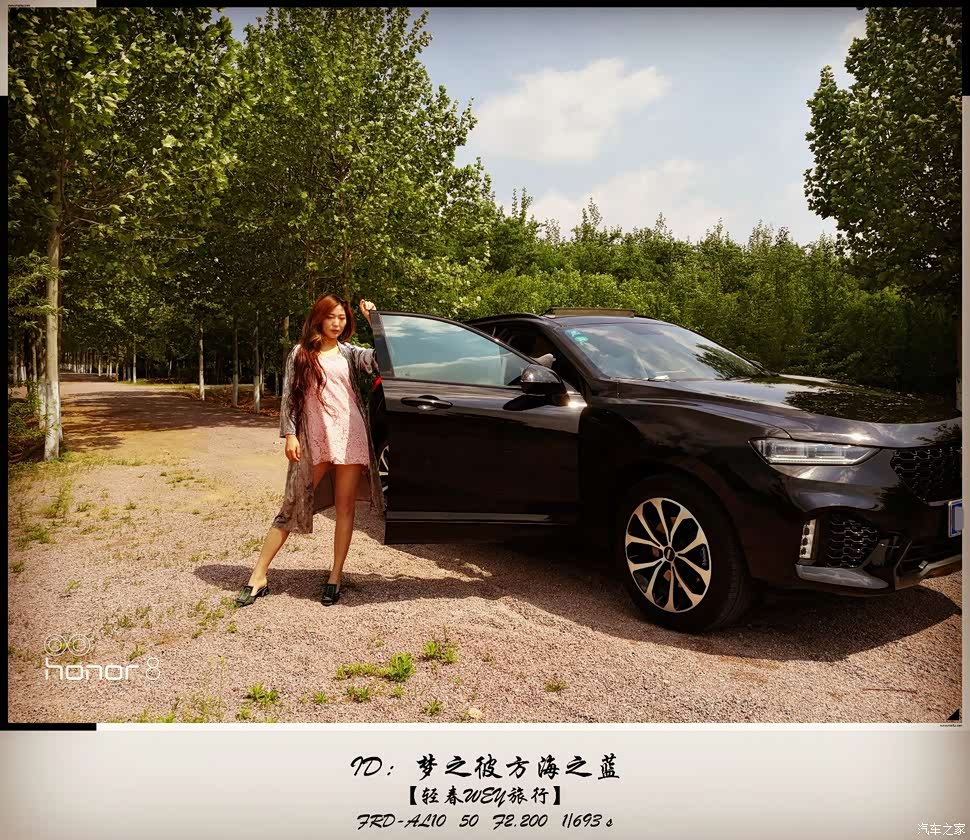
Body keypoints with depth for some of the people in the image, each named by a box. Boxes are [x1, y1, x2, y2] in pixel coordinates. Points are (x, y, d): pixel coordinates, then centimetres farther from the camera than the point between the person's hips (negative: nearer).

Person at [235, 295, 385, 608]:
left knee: (345, 509, 4)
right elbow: (289, 397, 5)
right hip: (313, 441, -1)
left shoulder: (351, 354, 12)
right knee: (292, 508, 2)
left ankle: (335, 578, 14)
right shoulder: (300, 354, 9)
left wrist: (373, 318, -3)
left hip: (349, 438, 1)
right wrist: (290, 435, -5)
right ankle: (258, 578, 9)